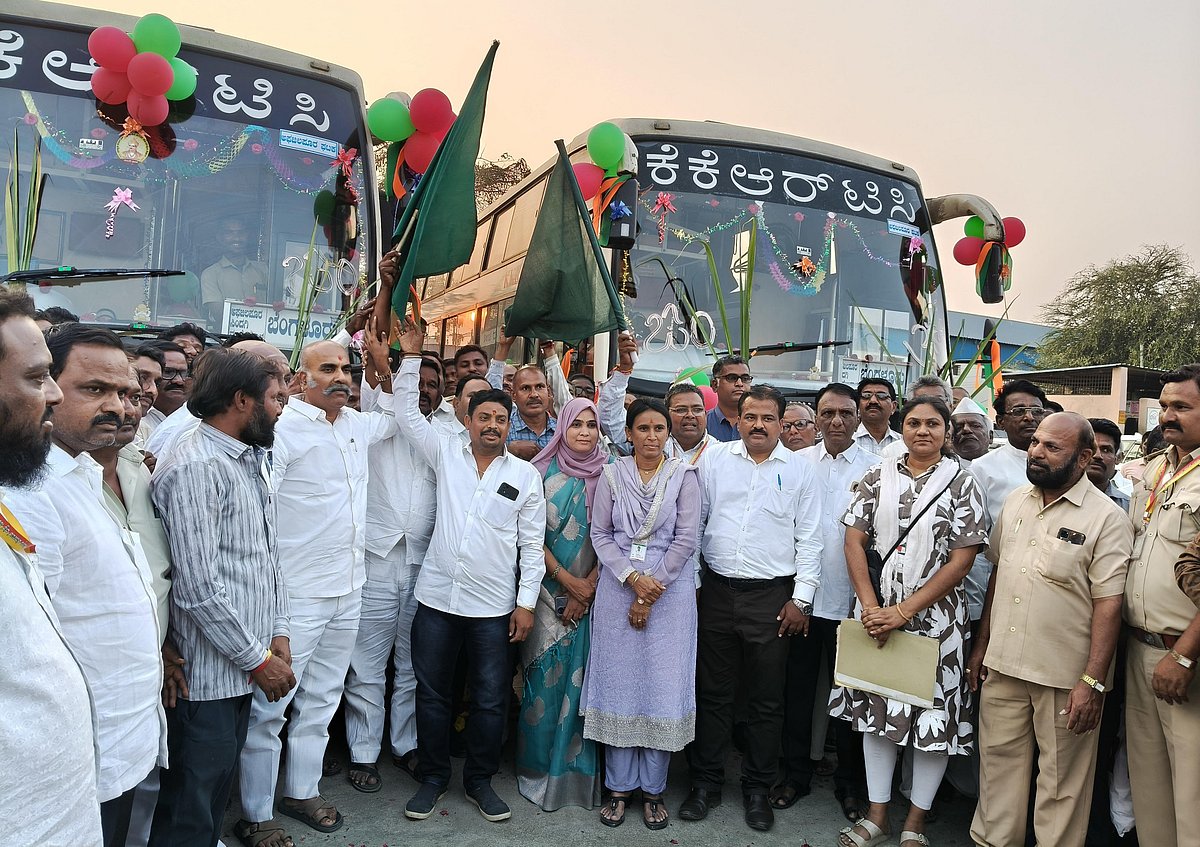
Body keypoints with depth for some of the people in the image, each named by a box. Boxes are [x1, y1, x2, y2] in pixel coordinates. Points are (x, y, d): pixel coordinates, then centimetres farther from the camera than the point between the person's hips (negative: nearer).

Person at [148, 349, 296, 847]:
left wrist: (277, 634, 5)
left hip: (243, 668, 9)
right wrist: (258, 660, -14)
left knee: (218, 789, 23)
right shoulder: (196, 469, -19)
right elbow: (198, 590, -23)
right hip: (208, 675, -9)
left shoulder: (250, 460, 11)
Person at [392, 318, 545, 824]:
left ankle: (480, 780, 28)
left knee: (490, 699, 9)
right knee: (432, 692, 12)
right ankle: (433, 777, 30)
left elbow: (532, 545, 2)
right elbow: (407, 414, 6)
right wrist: (411, 356, 0)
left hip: (494, 607, -1)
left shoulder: (526, 475, 1)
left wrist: (526, 603, -2)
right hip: (436, 597, 1)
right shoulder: (446, 453, 5)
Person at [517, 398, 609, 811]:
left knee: (583, 677, 4)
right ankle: (539, 768, 17)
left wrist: (588, 588, -7)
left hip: (592, 595, 1)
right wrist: (567, 580, -10)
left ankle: (577, 770, 18)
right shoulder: (545, 473, -1)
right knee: (545, 678, 2)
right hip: (549, 591, -1)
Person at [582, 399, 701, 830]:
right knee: (617, 682, 6)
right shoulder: (612, 474, 4)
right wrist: (633, 579, -11)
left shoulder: (683, 475, -1)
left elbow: (686, 539, -5)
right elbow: (600, 534, 1)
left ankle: (653, 788, 18)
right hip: (618, 588, 1)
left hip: (669, 591, -1)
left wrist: (651, 592, -9)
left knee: (663, 685, 3)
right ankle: (619, 786, 20)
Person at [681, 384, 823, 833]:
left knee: (766, 699, 9)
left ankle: (758, 788, 26)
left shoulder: (799, 469, 2)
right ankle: (705, 782, 25)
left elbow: (809, 540, 3)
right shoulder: (714, 459, 4)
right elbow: (694, 521, 6)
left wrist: (800, 598, -2)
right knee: (712, 692, 11)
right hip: (717, 590, 1)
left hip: (772, 596, -1)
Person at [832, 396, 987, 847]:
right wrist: (870, 606, -10)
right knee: (877, 708, 11)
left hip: (935, 617, -2)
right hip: (876, 615, 3)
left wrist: (903, 611, -15)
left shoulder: (961, 483, -4)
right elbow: (855, 540, 2)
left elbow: (962, 559, -9)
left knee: (933, 715, 6)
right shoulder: (877, 478, 4)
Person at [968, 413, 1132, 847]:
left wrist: (1093, 682, -17)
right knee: (998, 762, 16)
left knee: (1062, 779, 11)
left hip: (1065, 676, -5)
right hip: (1002, 665, 5)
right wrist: (982, 644, 12)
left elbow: (1109, 605, -14)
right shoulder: (1015, 502, 6)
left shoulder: (1107, 518, -11)